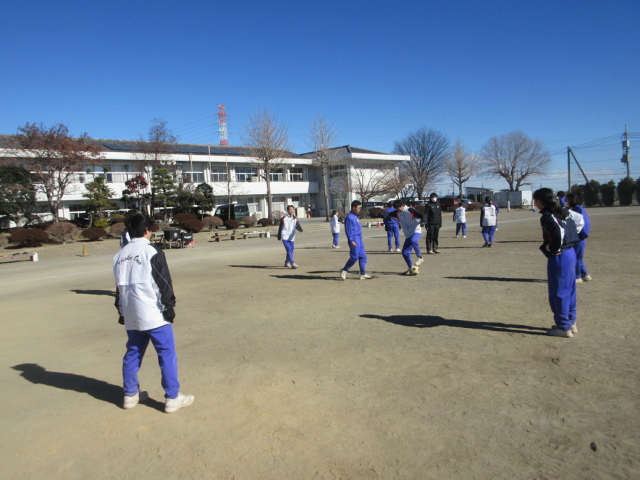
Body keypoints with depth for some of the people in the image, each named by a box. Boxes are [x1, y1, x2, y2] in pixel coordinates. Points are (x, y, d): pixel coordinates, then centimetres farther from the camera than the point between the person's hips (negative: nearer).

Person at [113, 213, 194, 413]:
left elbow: (120, 285, 17)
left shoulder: (120, 256, 10)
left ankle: (130, 395, 29)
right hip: (154, 315, -7)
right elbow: (164, 284, -12)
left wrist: (122, 312, 24)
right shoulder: (152, 252, -12)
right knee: (167, 354, 1)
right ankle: (172, 398, 5)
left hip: (131, 317, 7)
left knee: (132, 353, 19)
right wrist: (169, 308, -5)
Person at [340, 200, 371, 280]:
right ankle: (344, 271, 5)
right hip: (354, 239, -10)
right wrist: (351, 241, -22)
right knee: (354, 257, -9)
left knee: (363, 257, 7)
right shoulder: (349, 217, -12)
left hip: (359, 239, 10)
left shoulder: (355, 217, 17)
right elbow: (348, 230, -16)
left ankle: (363, 274, 10)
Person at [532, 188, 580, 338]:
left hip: (558, 257, -9)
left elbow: (559, 233, -26)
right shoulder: (562, 211, 12)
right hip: (571, 253, 9)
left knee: (558, 292, 1)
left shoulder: (547, 216, -15)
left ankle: (563, 327, 9)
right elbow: (573, 230, 12)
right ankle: (571, 323, 27)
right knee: (569, 290, 17)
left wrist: (552, 250, -11)